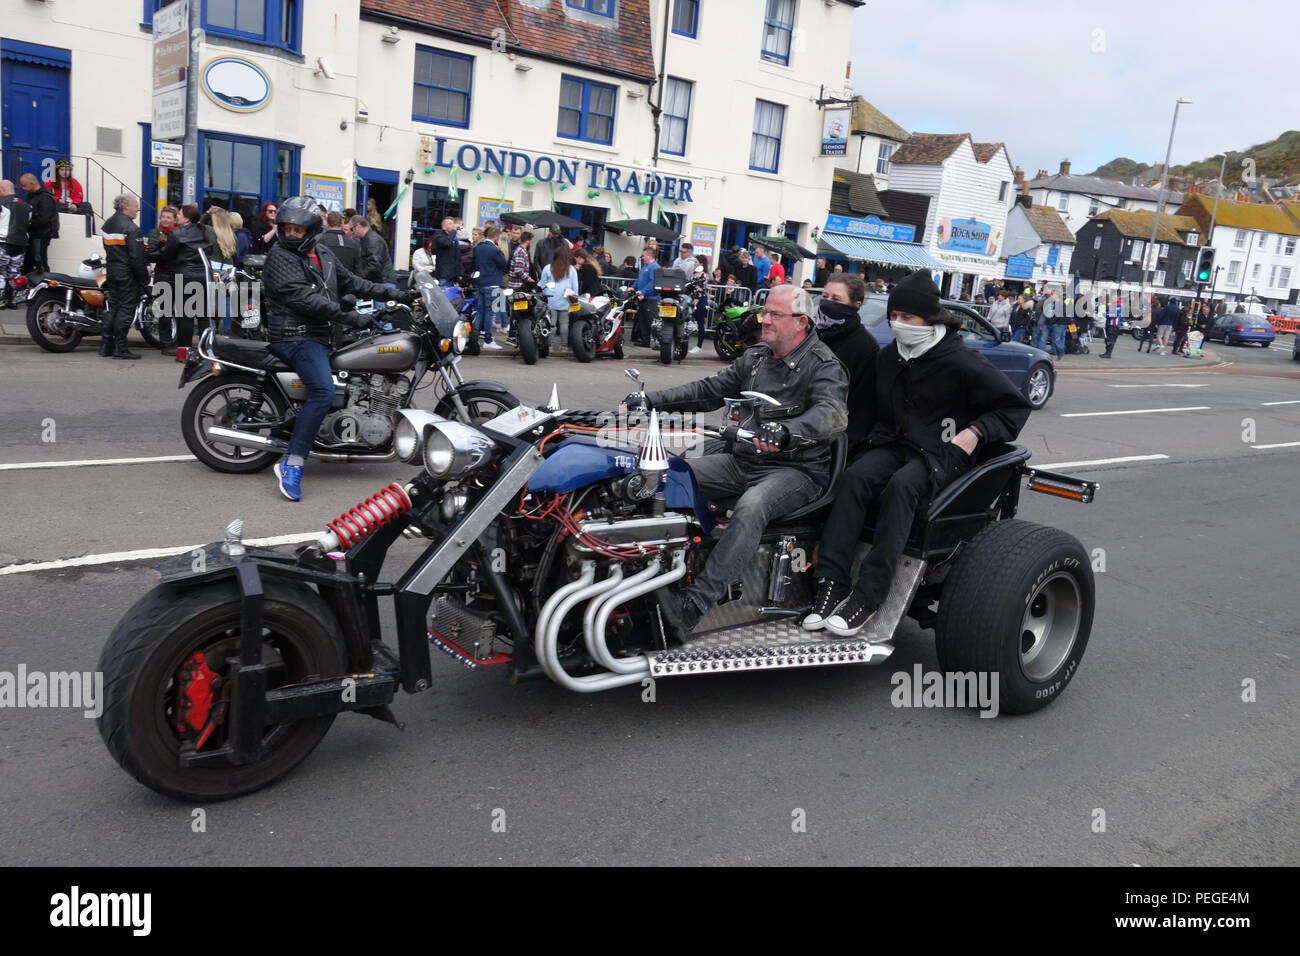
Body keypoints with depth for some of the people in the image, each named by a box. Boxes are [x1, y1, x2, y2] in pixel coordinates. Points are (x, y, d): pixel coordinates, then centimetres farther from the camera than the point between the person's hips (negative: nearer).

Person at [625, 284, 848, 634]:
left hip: (796, 469, -7)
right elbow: (709, 391, 15)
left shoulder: (824, 365, -9)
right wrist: (651, 400, 3)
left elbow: (832, 413, -28)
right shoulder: (755, 358, 15)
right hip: (741, 459, 8)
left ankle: (692, 606, -43)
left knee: (750, 510, -36)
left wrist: (786, 432, -49)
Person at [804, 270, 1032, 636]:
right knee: (855, 477, -28)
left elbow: (1016, 406, 1)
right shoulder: (888, 357, 11)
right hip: (893, 444, 5)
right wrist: (878, 434, 11)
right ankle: (832, 585, -33)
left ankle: (867, 597, -39)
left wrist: (976, 430, -12)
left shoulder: (961, 362, -5)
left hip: (941, 451, -5)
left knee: (901, 485, -37)